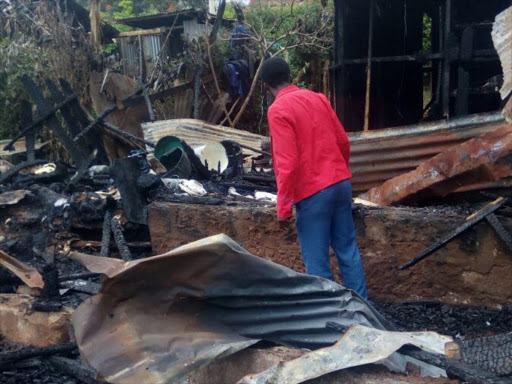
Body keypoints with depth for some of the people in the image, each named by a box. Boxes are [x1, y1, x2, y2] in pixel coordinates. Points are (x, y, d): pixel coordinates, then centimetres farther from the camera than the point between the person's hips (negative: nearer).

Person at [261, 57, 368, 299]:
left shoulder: (278, 110, -11)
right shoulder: (318, 98, 10)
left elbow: (287, 163, -17)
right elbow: (343, 142, 13)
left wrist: (284, 206, -12)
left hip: (312, 192, -7)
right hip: (341, 183, 7)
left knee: (316, 260, 3)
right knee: (348, 249, 15)